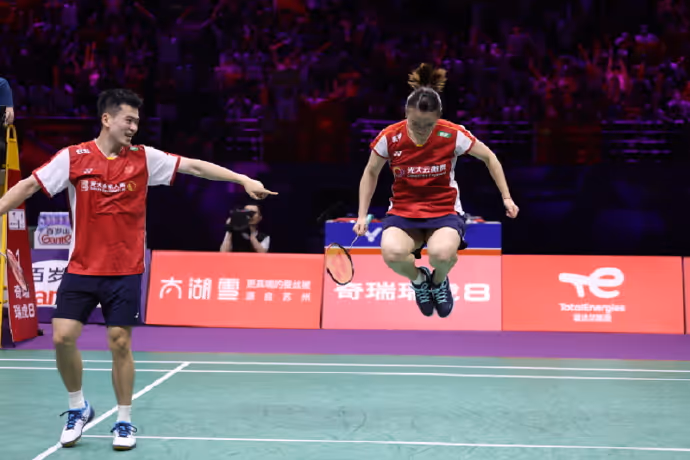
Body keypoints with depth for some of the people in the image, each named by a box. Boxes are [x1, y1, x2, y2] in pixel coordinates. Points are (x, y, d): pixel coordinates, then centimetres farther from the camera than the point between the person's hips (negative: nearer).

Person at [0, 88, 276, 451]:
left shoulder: (144, 158, -1)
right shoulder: (73, 157, -4)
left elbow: (196, 167, -1)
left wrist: (244, 180, -7)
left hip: (125, 272, 0)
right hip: (81, 269, 0)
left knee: (120, 343, 0)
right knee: (63, 338, -7)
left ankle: (124, 422, 17)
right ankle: (78, 408, 18)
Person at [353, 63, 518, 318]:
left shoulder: (453, 135, -14)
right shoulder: (390, 137, -11)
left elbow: (489, 158, 4)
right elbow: (371, 173, 7)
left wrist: (506, 198, 3)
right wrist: (362, 215, 1)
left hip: (444, 210, -1)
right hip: (403, 212, 1)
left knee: (442, 254, -37)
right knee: (392, 253, -35)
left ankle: (439, 280, 6)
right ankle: (418, 279, 5)